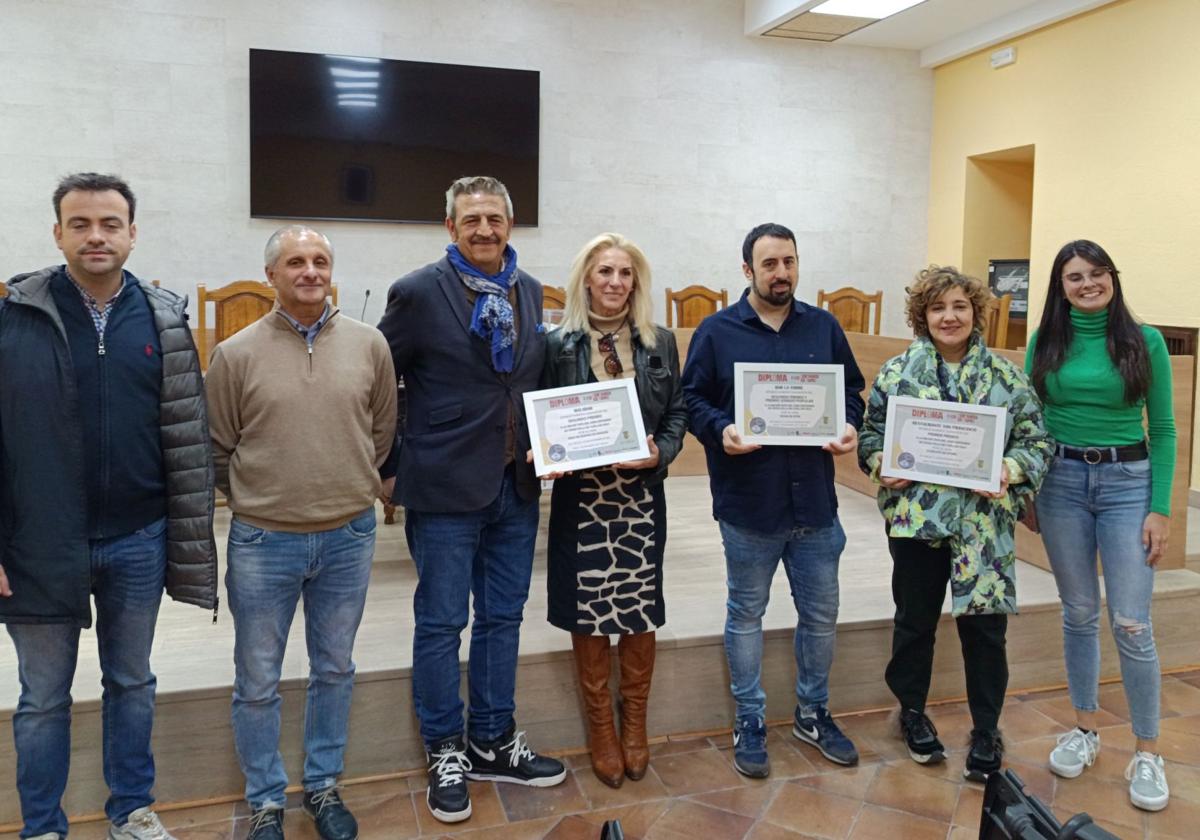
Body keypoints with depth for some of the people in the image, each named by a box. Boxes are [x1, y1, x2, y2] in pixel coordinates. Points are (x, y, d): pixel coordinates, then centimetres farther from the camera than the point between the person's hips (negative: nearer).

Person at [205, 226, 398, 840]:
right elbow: (216, 450, 3)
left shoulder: (369, 345, -1)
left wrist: (350, 490, 9)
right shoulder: (236, 354, -6)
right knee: (257, 683, 11)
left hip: (348, 538, 2)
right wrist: (258, 501, 6)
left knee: (334, 670, 17)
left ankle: (323, 787, 37)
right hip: (263, 543, -1)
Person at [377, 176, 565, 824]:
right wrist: (390, 464, -2)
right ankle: (444, 753, 24)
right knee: (441, 624, 6)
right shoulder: (418, 293, -8)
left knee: (502, 619, 15)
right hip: (446, 486, -5)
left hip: (516, 484, 5)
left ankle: (493, 744, 31)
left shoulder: (530, 292, 8)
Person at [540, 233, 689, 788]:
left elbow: (677, 413, 8)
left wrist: (660, 454, -10)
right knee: (589, 615, 7)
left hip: (642, 496, 2)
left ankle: (634, 725, 32)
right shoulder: (558, 344, -1)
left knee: (639, 613, 9)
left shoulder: (660, 343, 5)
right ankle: (601, 730, 27)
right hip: (580, 496, -1)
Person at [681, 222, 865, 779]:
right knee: (746, 615, 10)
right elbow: (692, 399, -3)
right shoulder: (717, 331, -2)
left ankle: (813, 714, 35)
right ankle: (750, 723, 26)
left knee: (820, 614, 14)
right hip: (747, 505, -3)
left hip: (814, 504, 3)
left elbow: (851, 390, 12)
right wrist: (721, 431, -21)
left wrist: (850, 427, -8)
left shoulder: (823, 327, 7)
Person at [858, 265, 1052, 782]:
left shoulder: (1005, 375, 3)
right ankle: (912, 712, 34)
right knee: (915, 621, 13)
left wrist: (1011, 469, -15)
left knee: (984, 625, 5)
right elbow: (871, 434, 6)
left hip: (984, 522, 0)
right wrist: (881, 464, -14)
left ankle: (986, 732, 25)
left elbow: (1037, 440, 4)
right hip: (916, 519, 0)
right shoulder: (897, 372, 3)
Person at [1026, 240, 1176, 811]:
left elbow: (1162, 429, 0)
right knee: (1078, 613, 11)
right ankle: (1084, 730, 27)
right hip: (1061, 480, 2)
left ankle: (1147, 753, 13)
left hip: (1127, 482, -2)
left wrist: (1161, 508, -5)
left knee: (1131, 623, -2)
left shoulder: (1145, 341, -1)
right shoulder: (1046, 343, 4)